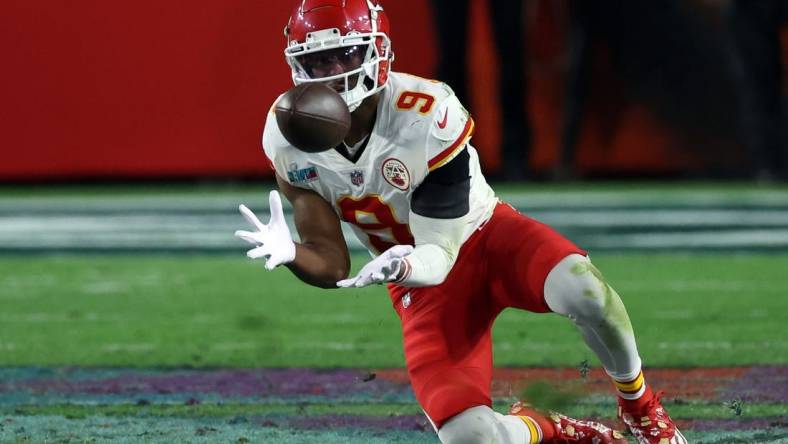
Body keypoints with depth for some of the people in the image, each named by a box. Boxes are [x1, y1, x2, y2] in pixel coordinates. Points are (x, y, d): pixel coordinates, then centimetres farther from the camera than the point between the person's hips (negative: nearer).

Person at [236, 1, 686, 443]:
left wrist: (401, 267, -48)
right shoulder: (289, 137, -14)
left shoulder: (428, 115, -26)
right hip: (425, 289, 2)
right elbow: (333, 266, -10)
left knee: (584, 291, -36)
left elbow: (440, 255, -24)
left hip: (484, 234, -2)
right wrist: (289, 253, -33)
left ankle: (639, 403, -5)